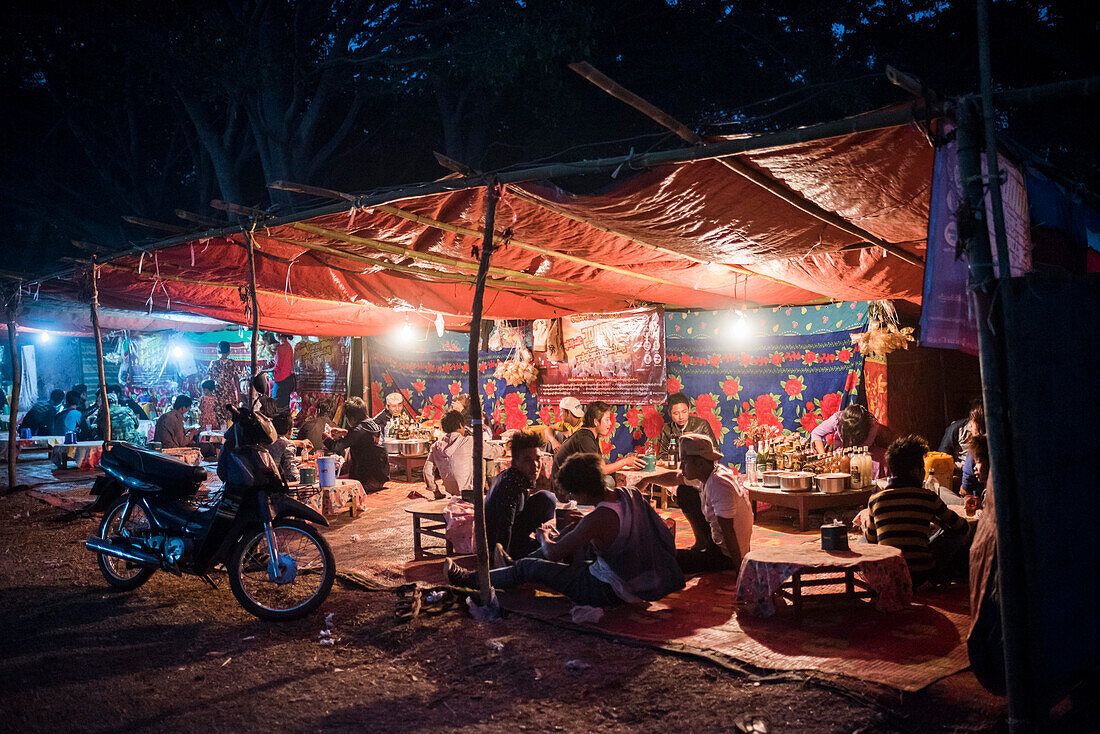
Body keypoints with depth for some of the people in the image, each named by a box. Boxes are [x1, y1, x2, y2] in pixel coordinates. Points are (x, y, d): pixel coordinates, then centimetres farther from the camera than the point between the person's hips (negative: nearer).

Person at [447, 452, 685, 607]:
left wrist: (543, 538, 3)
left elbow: (553, 553, -20)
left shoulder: (598, 519, -31)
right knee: (573, 532, 22)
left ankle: (467, 579, 20)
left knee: (530, 568, 2)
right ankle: (515, 563, 36)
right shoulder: (628, 493, -8)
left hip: (607, 591, -8)